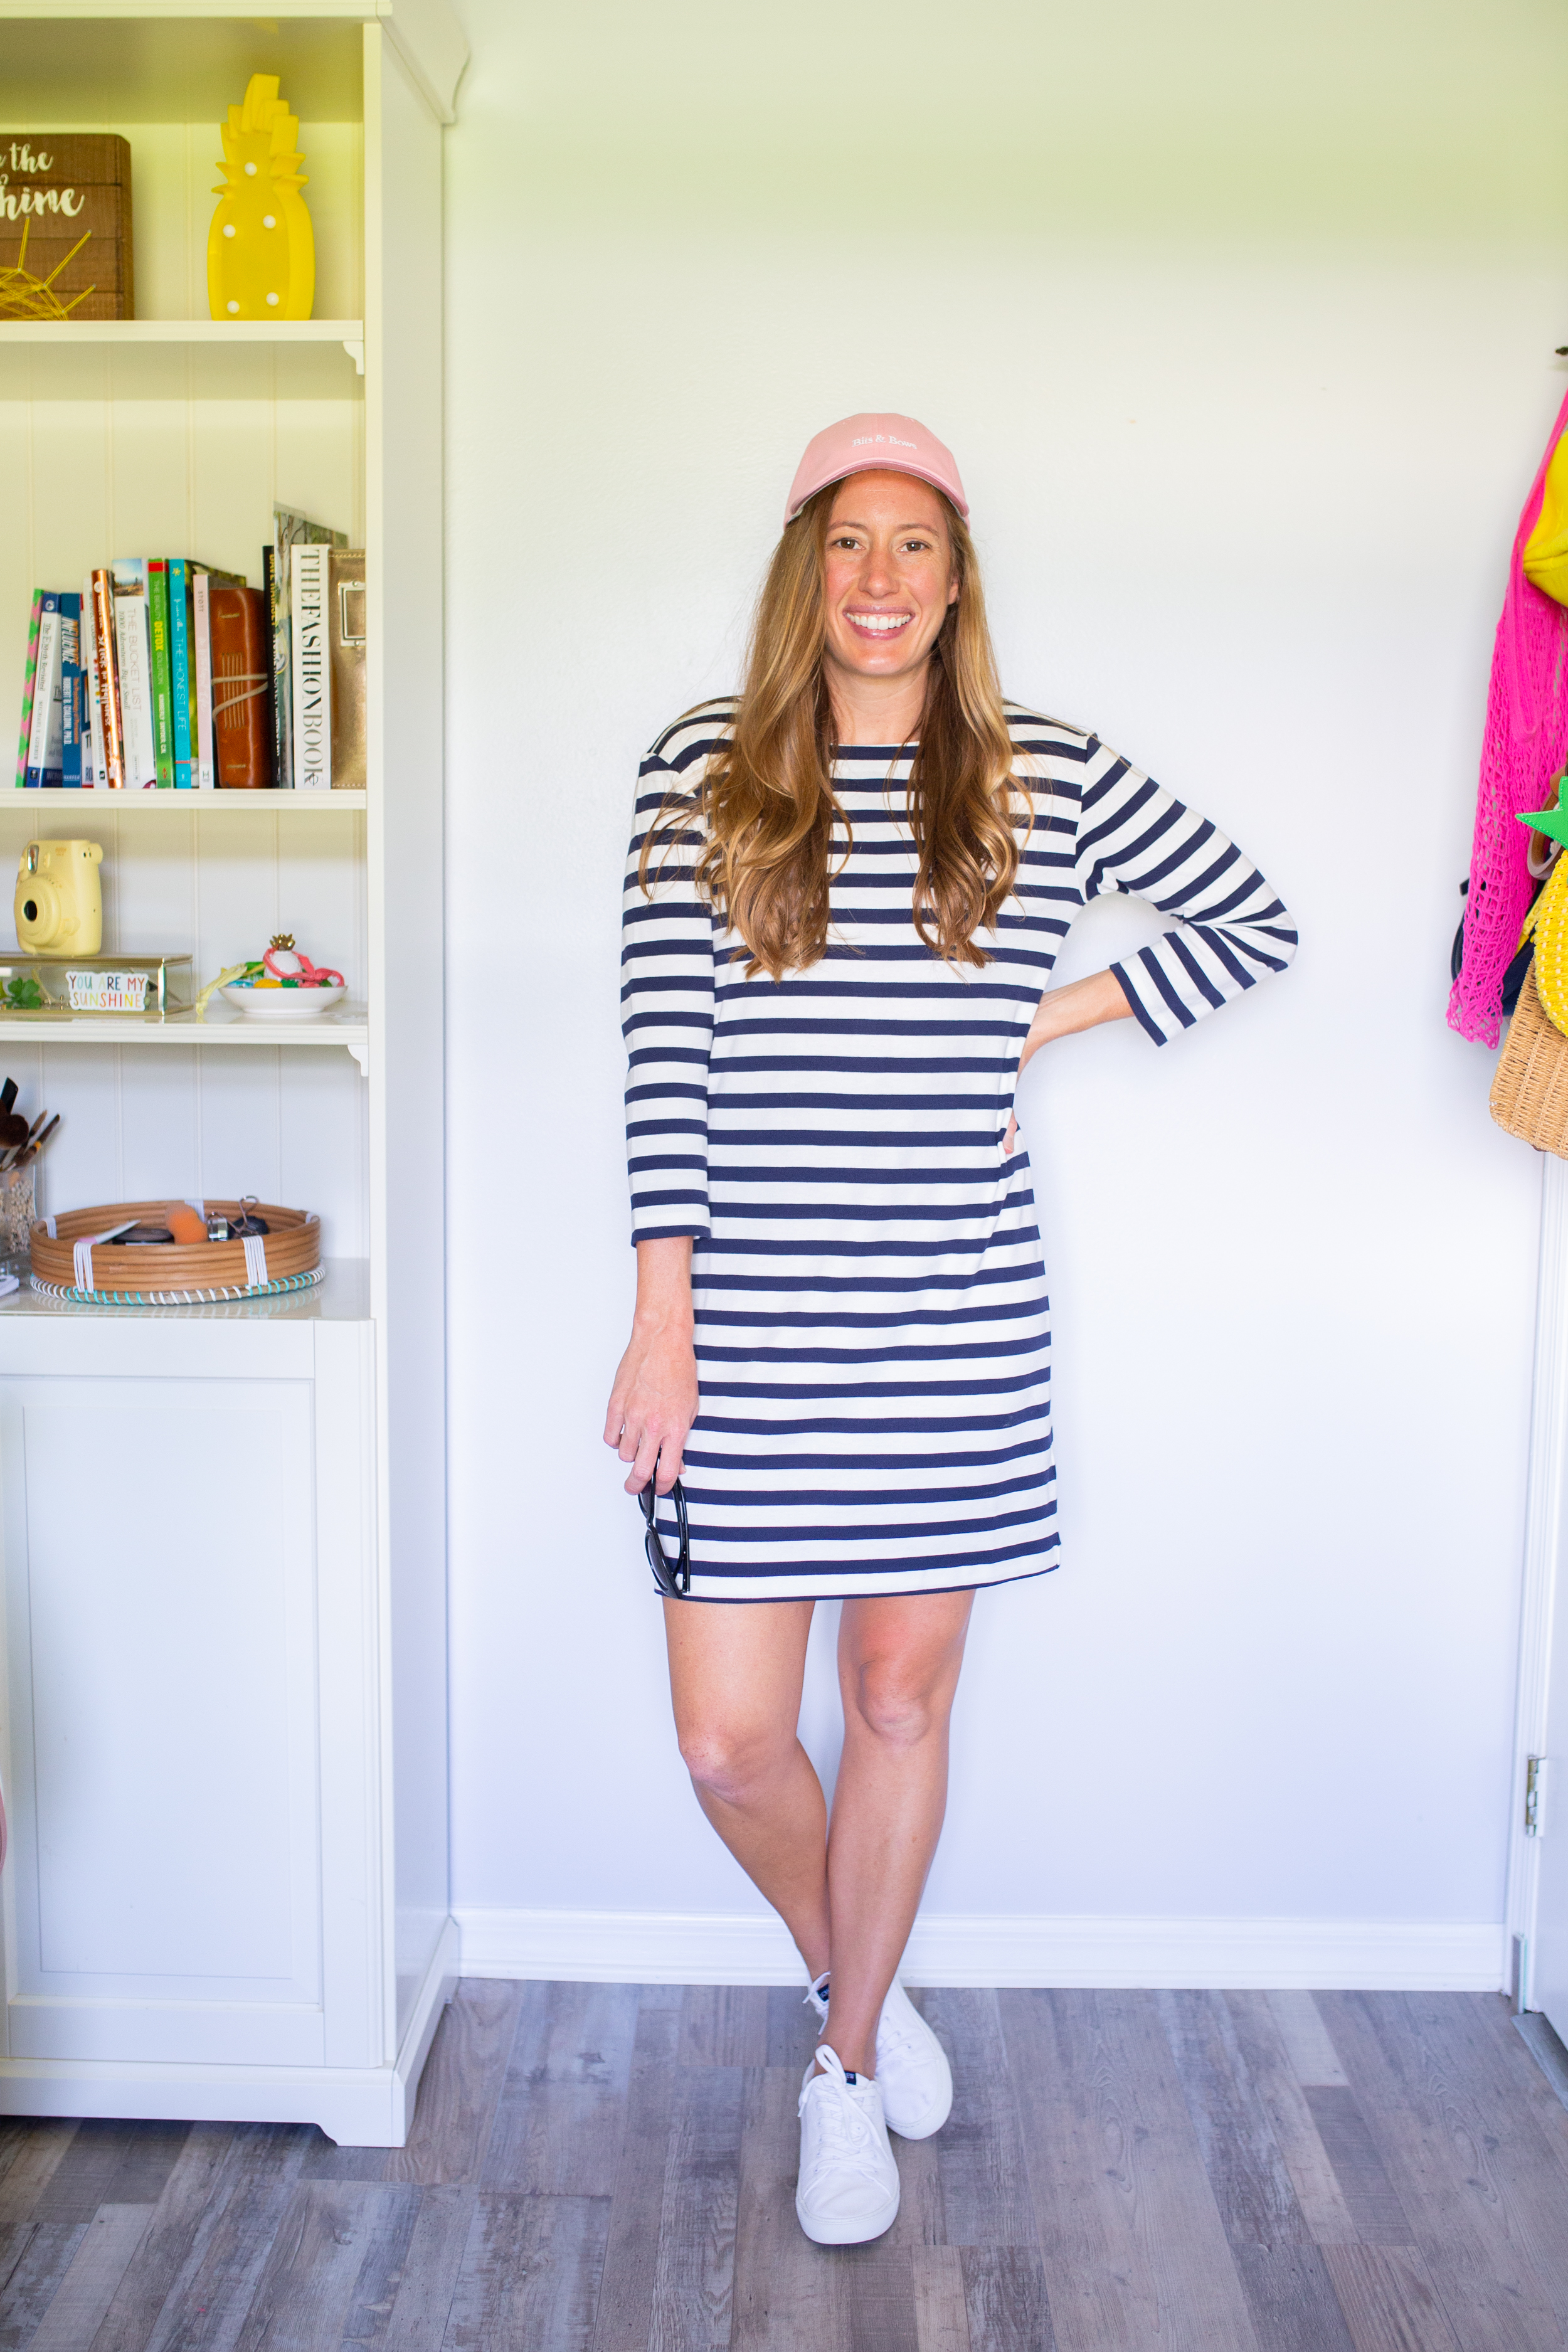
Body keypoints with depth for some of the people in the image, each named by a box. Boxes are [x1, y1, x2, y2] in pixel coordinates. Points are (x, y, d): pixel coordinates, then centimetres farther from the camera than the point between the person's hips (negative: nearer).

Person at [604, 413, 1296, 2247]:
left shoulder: (1044, 777, 5)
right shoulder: (706, 773, 2)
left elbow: (1256, 921, 14)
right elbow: (664, 1058, -2)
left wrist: (1061, 1015, 3)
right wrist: (662, 1318, -7)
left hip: (959, 1320, 1)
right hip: (751, 1320, 0)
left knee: (901, 1696, 12)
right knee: (727, 1740, 2)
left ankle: (847, 2065, 36)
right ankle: (854, 1982, 36)